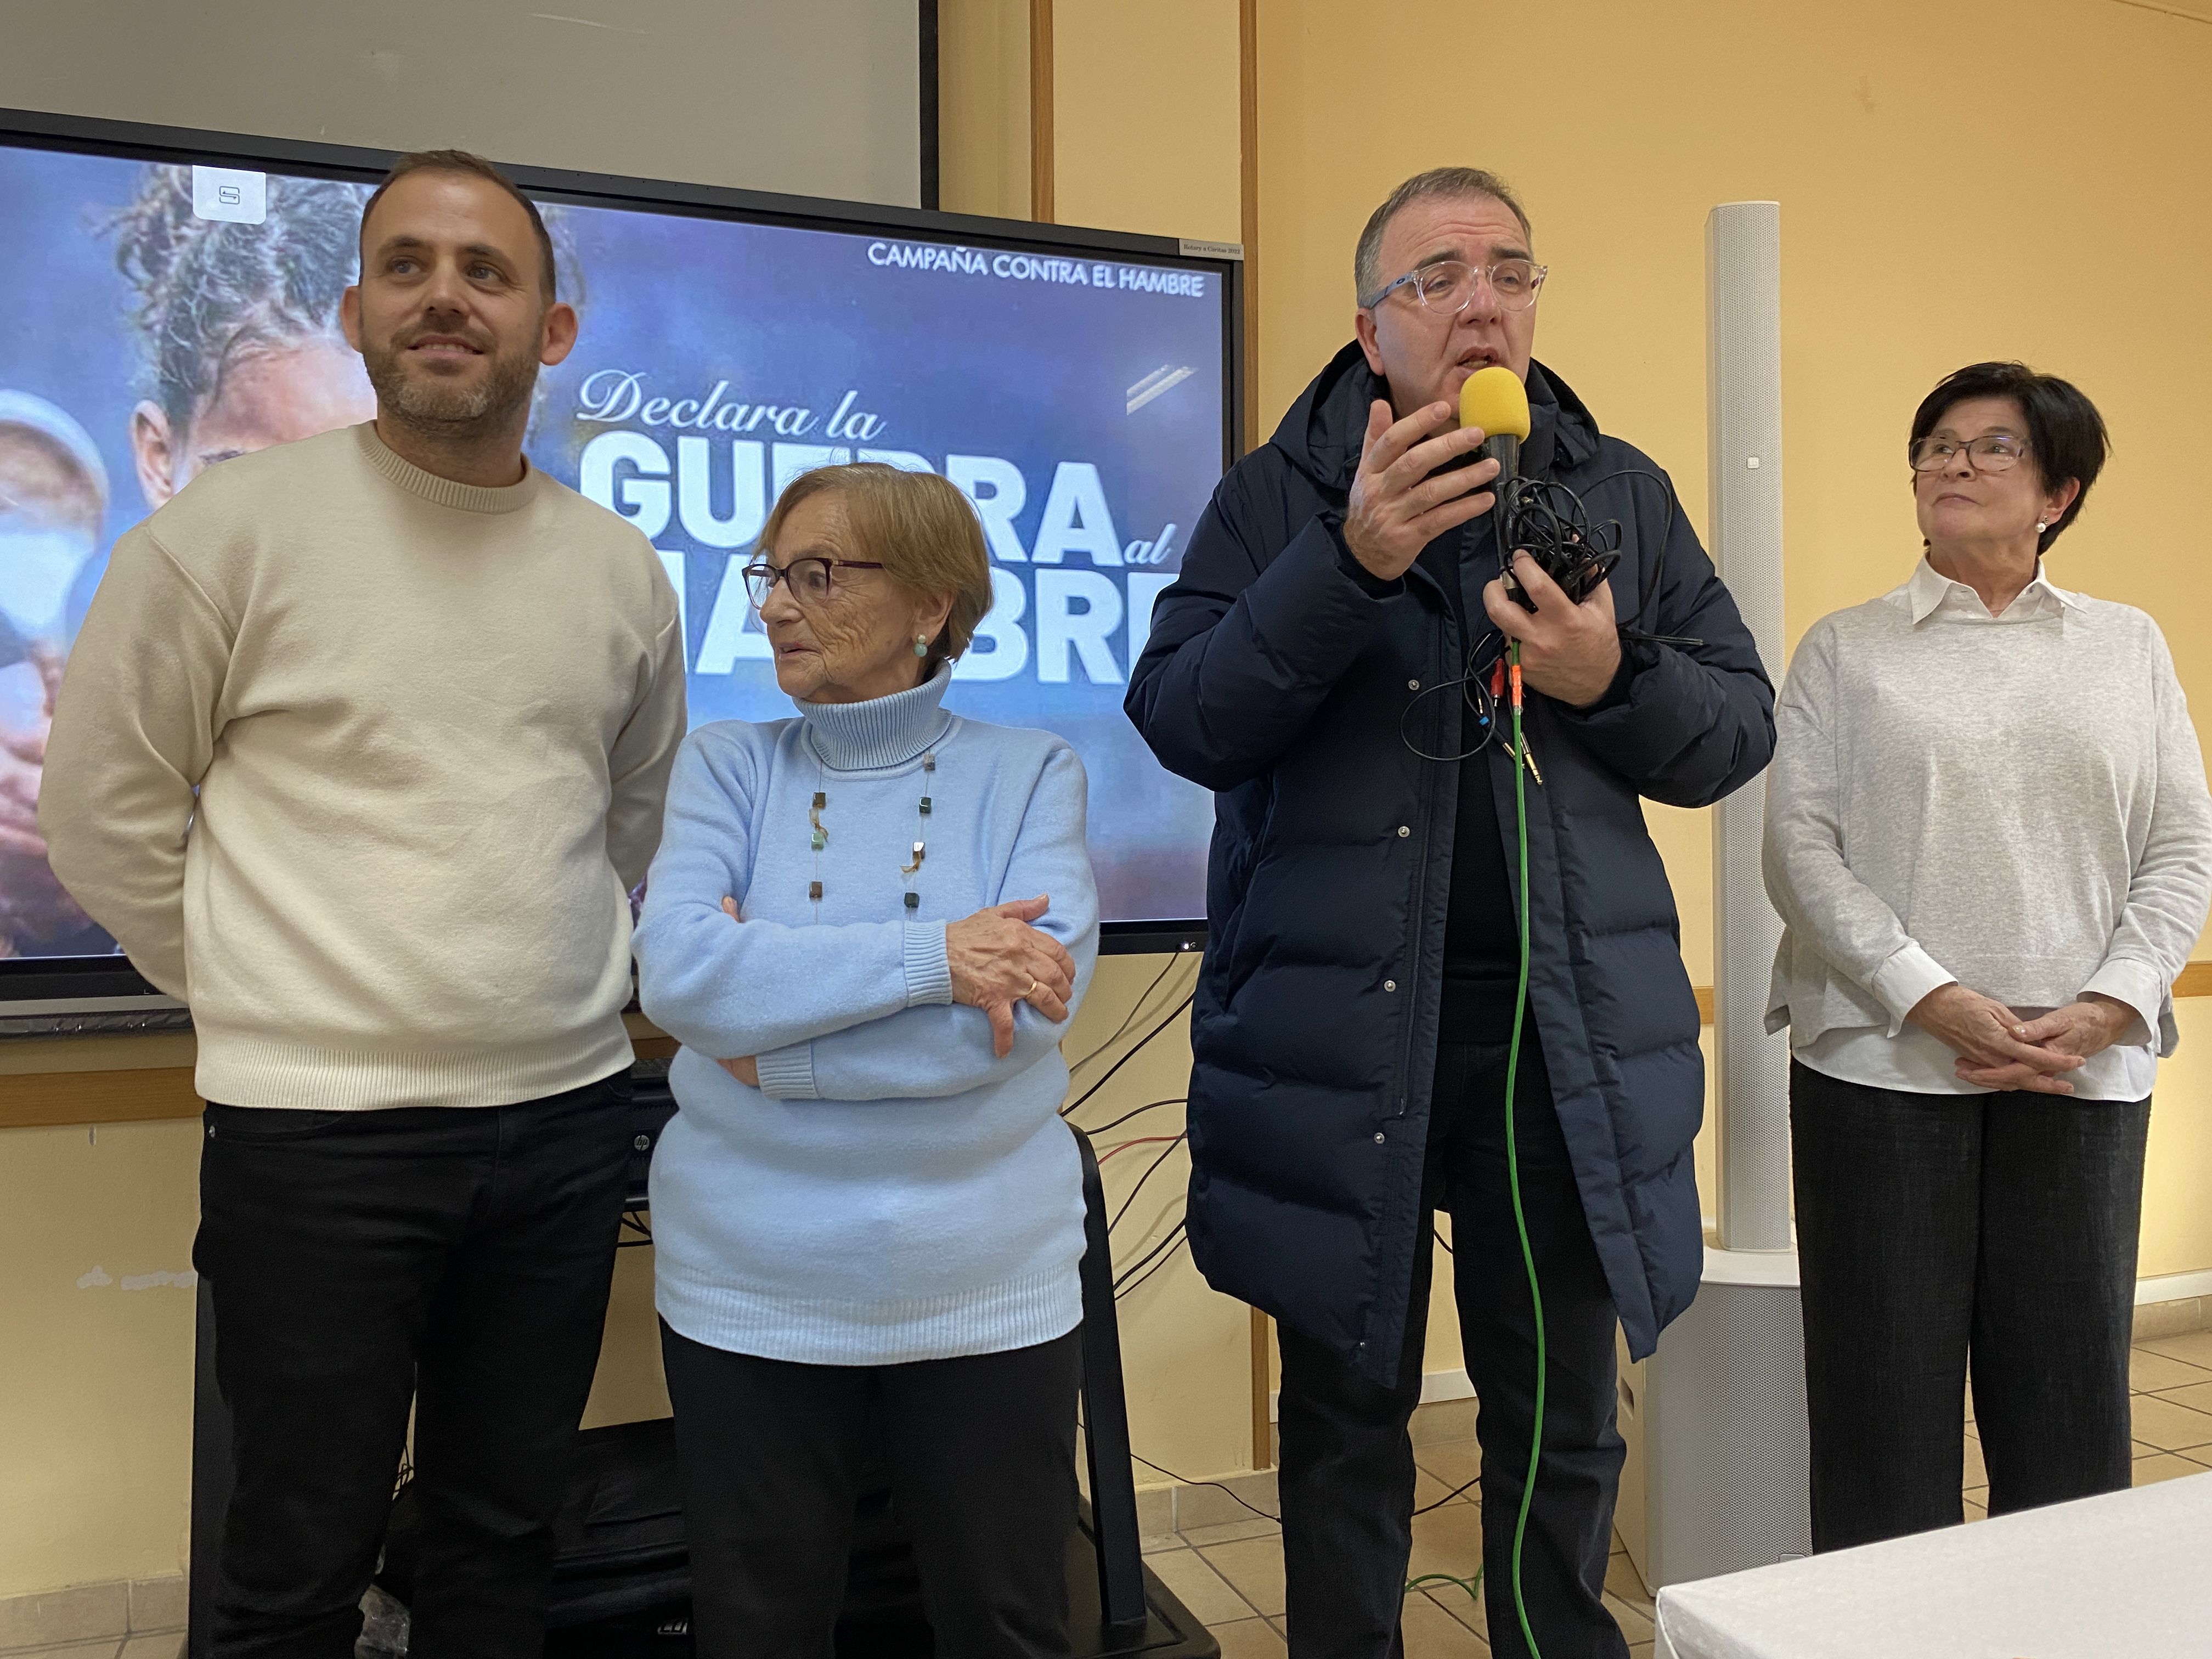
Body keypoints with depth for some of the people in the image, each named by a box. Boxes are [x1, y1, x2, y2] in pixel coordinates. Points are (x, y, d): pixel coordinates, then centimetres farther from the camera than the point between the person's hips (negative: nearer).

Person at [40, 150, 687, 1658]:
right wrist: (272, 1000, 2)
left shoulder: (624, 570, 6)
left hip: (568, 1115, 4)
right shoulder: (236, 528, -6)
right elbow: (107, 813, -1)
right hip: (320, 1132, -3)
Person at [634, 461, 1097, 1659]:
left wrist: (773, 1015, -15)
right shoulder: (726, 764, 1)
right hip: (750, 1287, 1)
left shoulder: (1028, 773, -2)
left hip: (990, 1281, -1)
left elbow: (1031, 1001, -17)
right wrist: (930, 956, -21)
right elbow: (677, 976, -16)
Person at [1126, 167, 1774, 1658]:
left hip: (1566, 1032, 2)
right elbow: (1181, 723, -12)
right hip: (1340, 1030, -2)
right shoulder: (1278, 497, 0)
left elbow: (1741, 730, 7)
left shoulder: (1623, 494, 7)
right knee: (1346, 1419, 14)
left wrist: (1614, 682, -14)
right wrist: (1349, 560, -23)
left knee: (1562, 1426, 16)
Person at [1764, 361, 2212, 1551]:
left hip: (2083, 1072, 2)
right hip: (1885, 1060, -2)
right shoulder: (1846, 648, 7)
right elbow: (1799, 843, -3)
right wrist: (1931, 998, -15)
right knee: (1887, 1390, 3)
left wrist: (2107, 1006, -9)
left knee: (2070, 1387, 7)